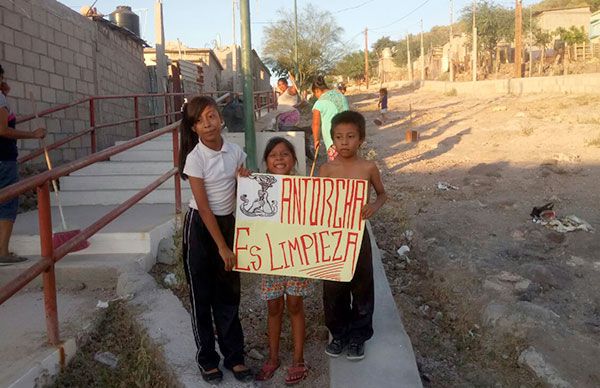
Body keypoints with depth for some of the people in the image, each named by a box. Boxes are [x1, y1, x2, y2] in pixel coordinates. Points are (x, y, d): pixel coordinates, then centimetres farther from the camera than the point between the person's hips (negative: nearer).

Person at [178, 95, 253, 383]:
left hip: (228, 223, 4)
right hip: (200, 227, -4)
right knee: (202, 295, 8)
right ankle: (207, 359, 25)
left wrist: (246, 180, -11)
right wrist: (222, 247, -16)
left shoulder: (235, 152, -2)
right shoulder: (195, 158, -16)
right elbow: (203, 207, -17)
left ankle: (234, 356, 26)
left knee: (229, 294, 12)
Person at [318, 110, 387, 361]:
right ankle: (339, 333, 34)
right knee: (333, 289, 12)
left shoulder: (368, 168, -7)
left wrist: (374, 206, -13)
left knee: (361, 287, 12)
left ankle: (358, 335, 32)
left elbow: (382, 194, 9)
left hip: (358, 235, -1)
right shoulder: (326, 169, -5)